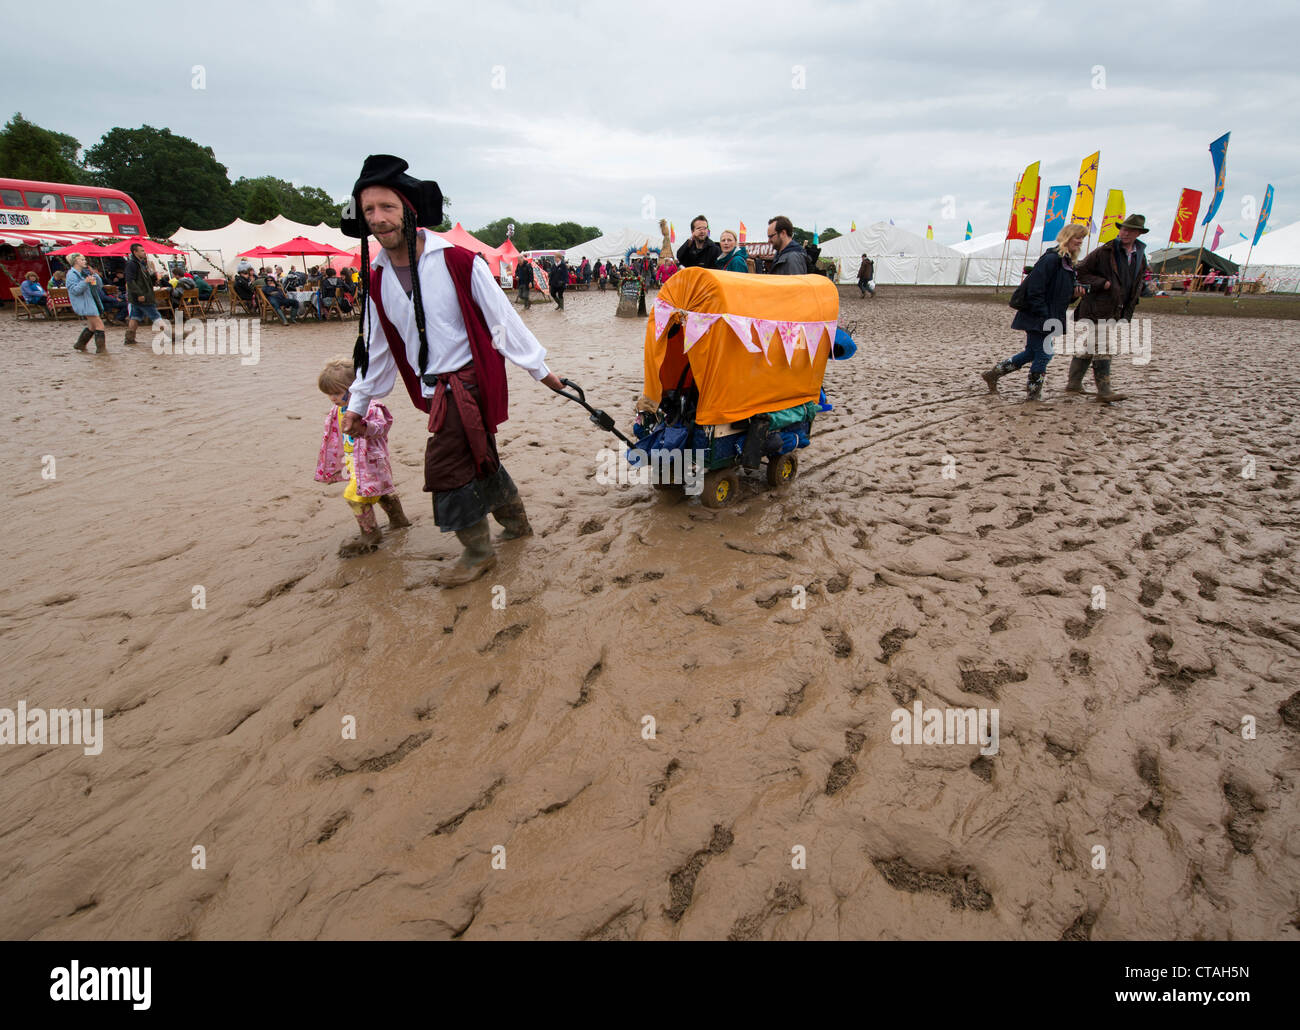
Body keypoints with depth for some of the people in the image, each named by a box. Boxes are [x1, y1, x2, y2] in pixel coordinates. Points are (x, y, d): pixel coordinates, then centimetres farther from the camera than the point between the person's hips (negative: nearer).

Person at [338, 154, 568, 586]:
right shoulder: (377, 280, 5)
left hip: (470, 381, -6)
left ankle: (477, 553, 11)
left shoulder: (458, 262, -12)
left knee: (446, 467, -9)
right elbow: (376, 348, 15)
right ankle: (516, 522, 39)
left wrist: (540, 368, -2)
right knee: (478, 459, 17)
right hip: (435, 391, 6)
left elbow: (503, 319, -7)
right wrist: (358, 403, 19)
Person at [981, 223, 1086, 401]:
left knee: (1032, 353, 14)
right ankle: (1033, 392, 11)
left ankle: (994, 373, 23)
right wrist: (1044, 316, -22)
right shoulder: (1051, 259, -15)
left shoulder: (1068, 263, 15)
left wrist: (1075, 292, 1)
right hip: (1037, 319, -10)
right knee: (1043, 354, -3)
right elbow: (1035, 289, -21)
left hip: (1049, 320, 10)